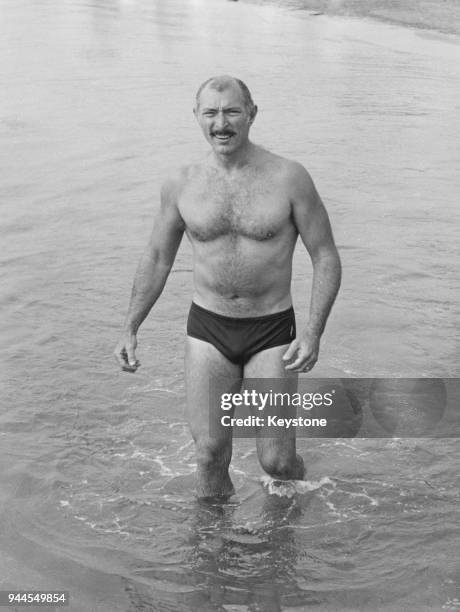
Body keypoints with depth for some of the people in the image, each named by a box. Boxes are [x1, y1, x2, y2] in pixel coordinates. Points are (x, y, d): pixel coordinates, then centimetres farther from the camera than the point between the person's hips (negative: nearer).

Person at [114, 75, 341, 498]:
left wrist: (313, 333, -16)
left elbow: (326, 258, -5)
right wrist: (130, 328, 7)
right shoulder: (181, 185, -1)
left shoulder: (289, 179, -9)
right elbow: (158, 257, 11)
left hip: (272, 330, -2)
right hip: (208, 329, 2)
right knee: (210, 453, -1)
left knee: (277, 462, -1)